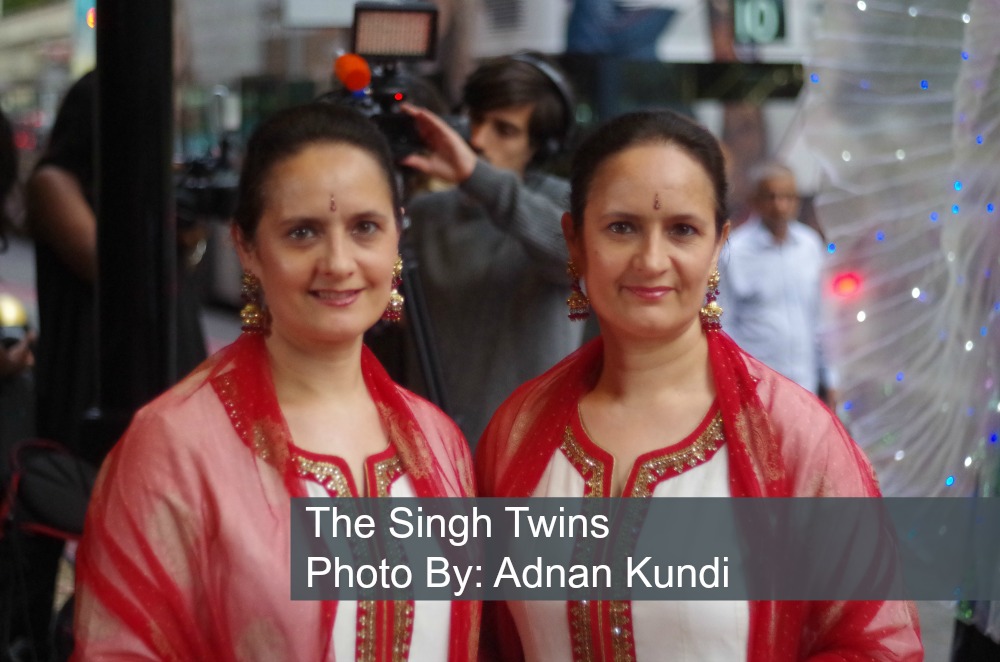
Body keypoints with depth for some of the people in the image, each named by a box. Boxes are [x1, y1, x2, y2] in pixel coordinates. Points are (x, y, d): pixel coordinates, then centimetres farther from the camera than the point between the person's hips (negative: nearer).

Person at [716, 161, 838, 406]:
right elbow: (722, 325, -4)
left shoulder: (810, 245, 7)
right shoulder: (734, 251, -8)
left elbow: (818, 317, 14)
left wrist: (828, 381, 14)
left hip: (806, 387, 5)